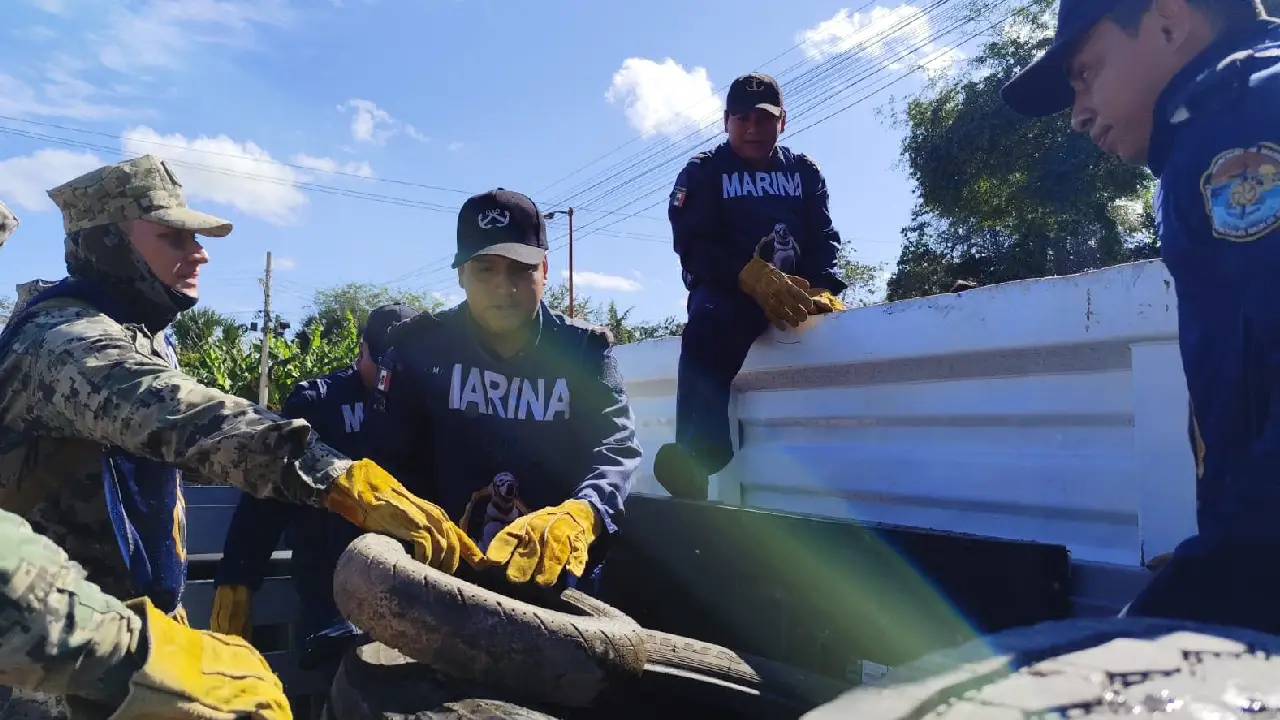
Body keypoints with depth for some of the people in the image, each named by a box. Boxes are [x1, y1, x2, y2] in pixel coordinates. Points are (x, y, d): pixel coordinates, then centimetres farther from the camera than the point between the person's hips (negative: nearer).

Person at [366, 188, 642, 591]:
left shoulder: (584, 349, 1)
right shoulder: (419, 346, 2)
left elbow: (615, 446, -12)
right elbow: (390, 456, -4)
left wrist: (580, 517, -34)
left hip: (562, 574, 0)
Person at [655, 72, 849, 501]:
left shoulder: (804, 172, 19)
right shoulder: (703, 172, 9)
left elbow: (824, 240, 8)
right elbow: (693, 244, -7)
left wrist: (822, 290, -16)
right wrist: (754, 277, -25)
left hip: (795, 288, 4)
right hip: (727, 287, -3)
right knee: (709, 329, -37)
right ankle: (696, 455, -50)